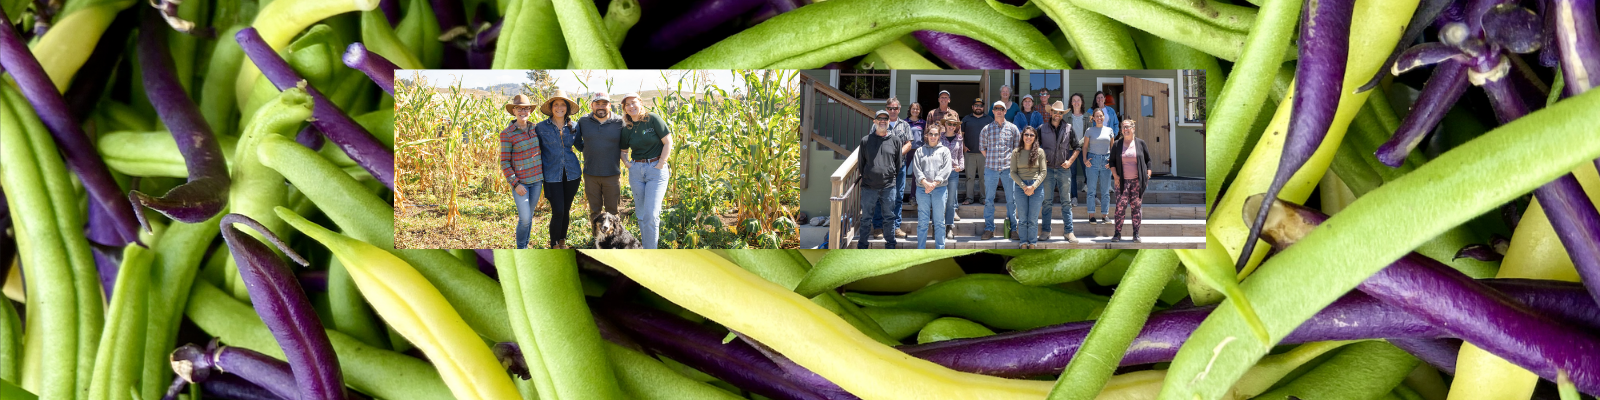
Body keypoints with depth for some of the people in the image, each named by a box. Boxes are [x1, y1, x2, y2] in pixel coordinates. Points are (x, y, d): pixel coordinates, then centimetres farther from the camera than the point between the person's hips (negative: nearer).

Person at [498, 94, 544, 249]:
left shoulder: (534, 128, 5)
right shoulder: (507, 134, -10)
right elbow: (504, 162, -9)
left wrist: (543, 176, 14)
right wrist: (515, 184, -14)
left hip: (536, 180, 5)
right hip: (520, 182, -5)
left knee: (529, 217, 11)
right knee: (524, 219, -8)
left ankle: (525, 246, 25)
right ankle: (520, 249, 12)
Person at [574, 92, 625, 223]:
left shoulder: (619, 122, -2)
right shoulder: (583, 121, 2)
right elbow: (576, 140, 19)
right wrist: (584, 149, 8)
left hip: (612, 174, -1)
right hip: (590, 175, 1)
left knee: (612, 211, 6)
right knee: (594, 211, 11)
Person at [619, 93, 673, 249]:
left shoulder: (653, 119, -7)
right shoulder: (627, 129, 7)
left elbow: (668, 142, -7)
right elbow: (623, 149, 23)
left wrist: (660, 165, -11)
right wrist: (627, 163, 5)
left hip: (656, 169, -5)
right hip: (636, 171, 5)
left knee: (651, 215, -12)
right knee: (641, 214, 8)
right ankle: (646, 245, 20)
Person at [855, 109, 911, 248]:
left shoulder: (896, 140, 4)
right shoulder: (866, 140, 4)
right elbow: (861, 161, 11)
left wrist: (894, 177, 12)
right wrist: (861, 175, 11)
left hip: (889, 186, 0)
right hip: (869, 186, 0)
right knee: (866, 217, 5)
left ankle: (890, 245, 19)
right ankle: (861, 245, 13)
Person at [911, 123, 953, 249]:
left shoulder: (944, 150, 10)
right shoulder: (920, 151, 12)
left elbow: (946, 169, -1)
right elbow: (916, 169, 2)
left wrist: (935, 183, -14)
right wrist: (925, 182, -13)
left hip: (940, 188, 0)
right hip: (922, 189, 1)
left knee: (939, 221, 2)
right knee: (922, 221, 1)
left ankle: (940, 249, 7)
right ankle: (920, 249, 4)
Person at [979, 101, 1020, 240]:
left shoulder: (1012, 128, 7)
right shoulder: (986, 129, 7)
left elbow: (1018, 147, 11)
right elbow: (983, 148, 14)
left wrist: (1012, 161, 3)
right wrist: (992, 160, 7)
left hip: (1008, 168, 0)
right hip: (991, 168, 0)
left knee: (1011, 199, 2)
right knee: (989, 200, 1)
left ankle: (1013, 229, 9)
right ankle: (989, 229, 6)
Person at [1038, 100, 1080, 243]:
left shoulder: (1068, 128, 6)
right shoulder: (1042, 129, 5)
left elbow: (1076, 147, 10)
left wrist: (1070, 161, -2)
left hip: (1064, 169, 0)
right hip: (1048, 169, 0)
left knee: (1066, 202, 1)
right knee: (1047, 201, 3)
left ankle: (1069, 232, 3)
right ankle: (1045, 231, 8)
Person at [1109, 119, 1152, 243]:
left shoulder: (1140, 143, 6)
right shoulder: (1116, 145, 6)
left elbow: (1148, 159, 13)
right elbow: (1112, 162, 10)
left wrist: (1148, 174, 3)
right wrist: (1115, 175, -4)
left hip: (1138, 181, 0)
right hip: (1122, 181, 0)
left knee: (1136, 207, 1)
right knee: (1120, 206, -9)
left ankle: (1136, 234, 6)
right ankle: (1117, 234, -4)